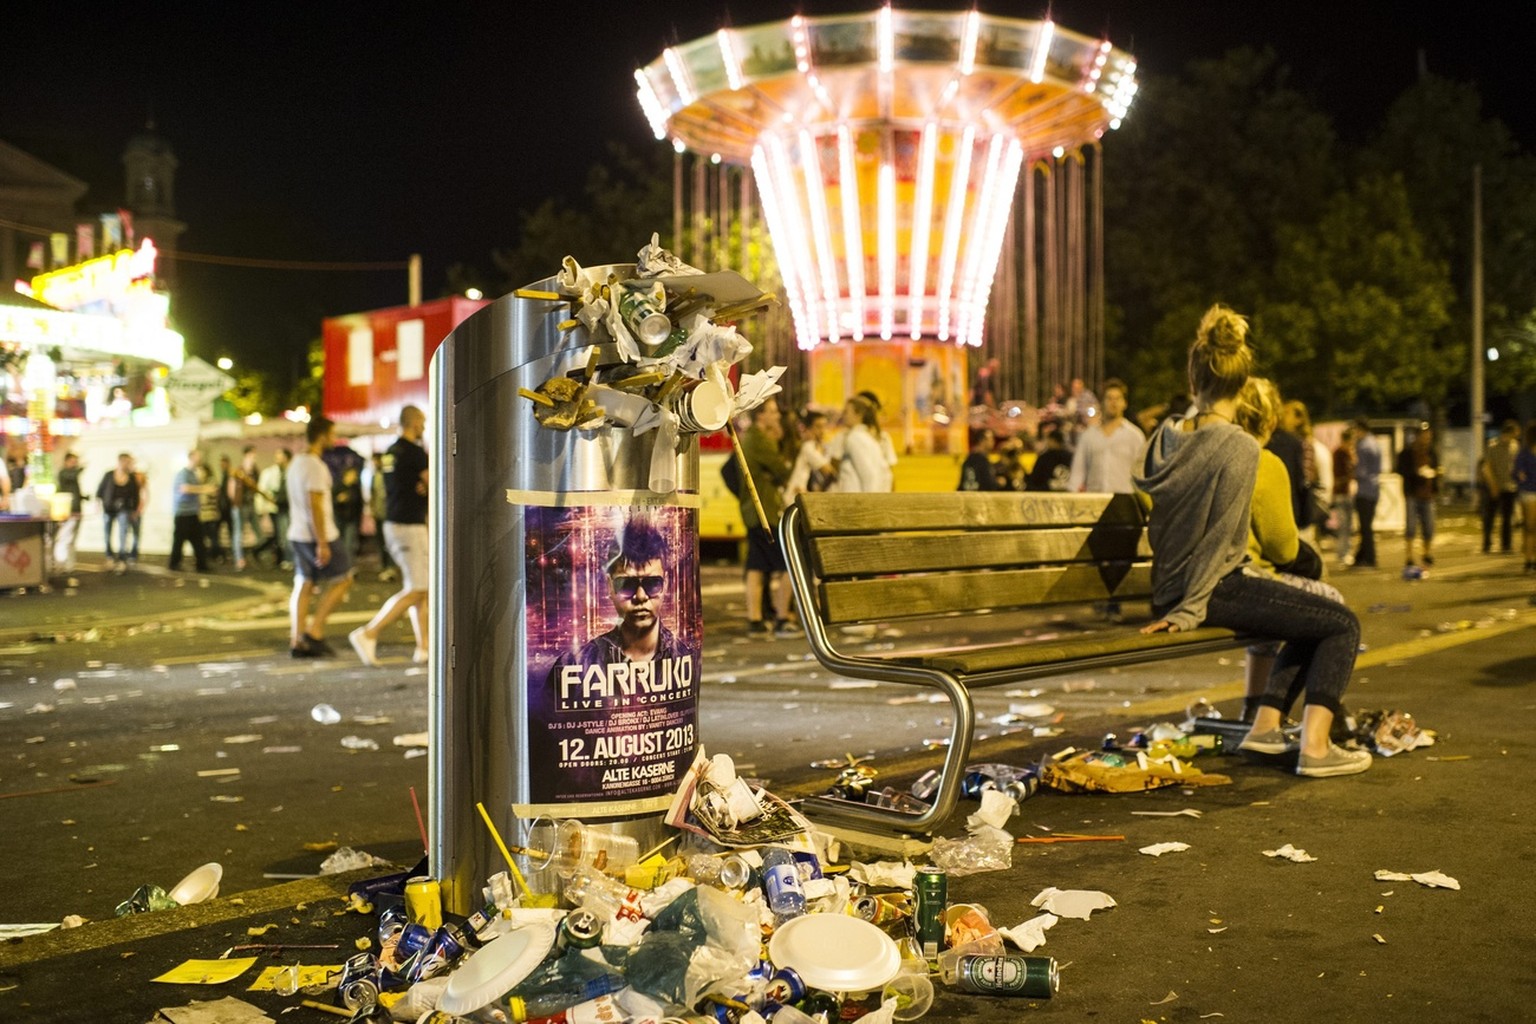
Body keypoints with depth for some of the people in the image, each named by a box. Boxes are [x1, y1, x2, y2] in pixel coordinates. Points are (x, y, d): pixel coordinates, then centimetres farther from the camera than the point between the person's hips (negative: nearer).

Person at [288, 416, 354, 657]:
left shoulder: (295, 463, 14)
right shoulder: (315, 466, -16)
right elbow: (315, 505, -21)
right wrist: (322, 543, -21)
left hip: (298, 534, 9)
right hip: (317, 535, -9)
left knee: (303, 585, 9)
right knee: (343, 578, 2)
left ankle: (296, 641, 8)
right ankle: (315, 631, -1)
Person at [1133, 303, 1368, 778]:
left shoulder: (1165, 435, 4)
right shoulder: (1239, 448, -16)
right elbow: (1220, 538, -17)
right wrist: (1189, 610, -13)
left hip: (1168, 588, 8)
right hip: (1217, 589, -8)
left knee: (1314, 618, 24)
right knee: (1343, 624, 3)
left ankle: (1265, 726, 21)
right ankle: (1315, 747, -4)